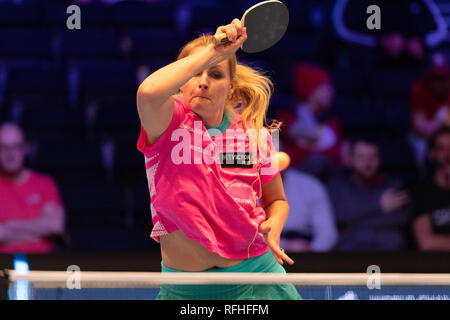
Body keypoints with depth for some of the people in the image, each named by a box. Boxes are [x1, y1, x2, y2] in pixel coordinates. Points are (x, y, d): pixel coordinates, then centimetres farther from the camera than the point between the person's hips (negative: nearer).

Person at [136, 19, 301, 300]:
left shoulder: (256, 135, 3)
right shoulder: (169, 124, -7)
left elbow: (276, 200, 17)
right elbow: (149, 92, -32)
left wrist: (273, 227, -6)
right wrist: (211, 52, -28)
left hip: (255, 280, 2)